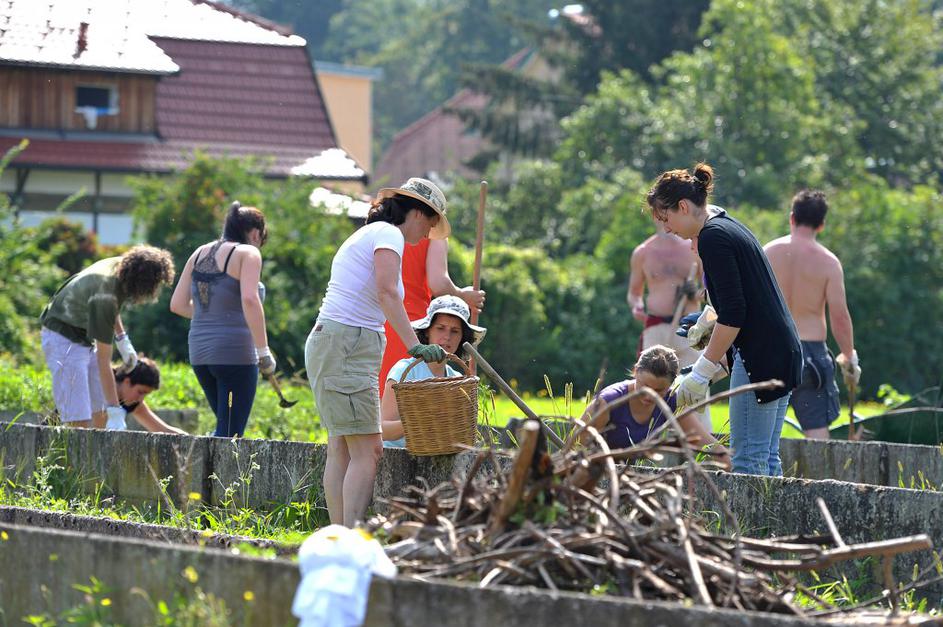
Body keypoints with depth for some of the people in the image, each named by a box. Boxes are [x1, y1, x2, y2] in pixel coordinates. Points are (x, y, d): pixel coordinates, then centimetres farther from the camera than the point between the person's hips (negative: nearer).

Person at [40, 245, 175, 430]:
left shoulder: (121, 266, -9)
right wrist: (115, 413, -30)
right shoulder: (106, 297, -33)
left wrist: (122, 339, 11)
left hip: (85, 338, 9)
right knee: (79, 422, -17)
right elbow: (104, 363, -31)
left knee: (101, 415, 4)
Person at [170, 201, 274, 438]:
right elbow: (250, 300, -20)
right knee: (230, 434, -3)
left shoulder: (200, 254, 14)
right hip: (235, 353, -6)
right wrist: (264, 352, -17)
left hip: (200, 352, 7)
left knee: (225, 428, 21)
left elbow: (178, 304, 13)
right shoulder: (247, 253, -5)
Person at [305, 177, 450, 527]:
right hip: (347, 345, -10)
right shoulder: (388, 234, -6)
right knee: (367, 450, -13)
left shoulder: (365, 236, 25)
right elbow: (386, 291, -22)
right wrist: (414, 345, -30)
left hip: (330, 342, 10)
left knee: (341, 450, 6)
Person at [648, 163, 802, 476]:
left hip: (760, 359, -10)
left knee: (748, 460, -9)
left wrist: (701, 373, -13)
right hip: (784, 353, 10)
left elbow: (732, 315, -18)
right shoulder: (729, 226, 18)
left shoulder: (713, 238, -12)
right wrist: (712, 362, 23)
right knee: (767, 458, 10)